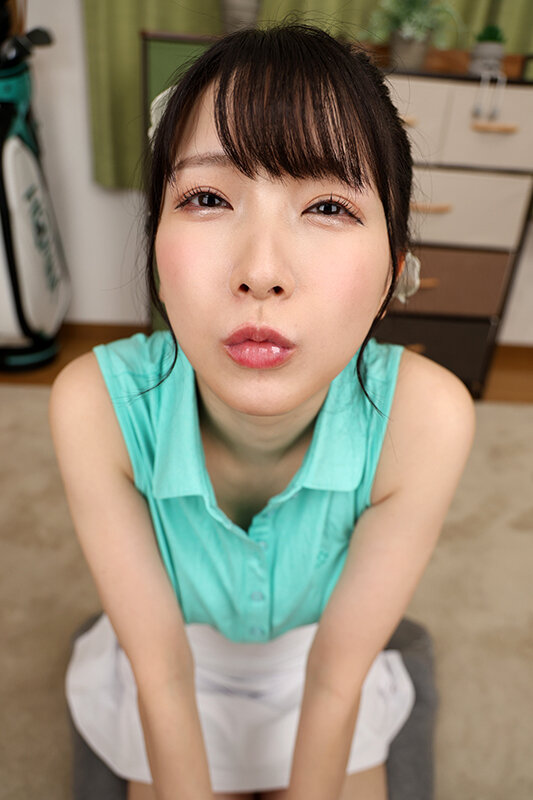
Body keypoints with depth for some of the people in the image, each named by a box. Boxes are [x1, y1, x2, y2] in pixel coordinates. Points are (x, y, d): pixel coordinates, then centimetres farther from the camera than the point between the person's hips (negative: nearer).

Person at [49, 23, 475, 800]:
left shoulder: (424, 417, -34)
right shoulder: (98, 405, -34)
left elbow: (337, 676, -21)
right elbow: (159, 672, -23)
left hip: (319, 670, 1)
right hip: (177, 669, 0)